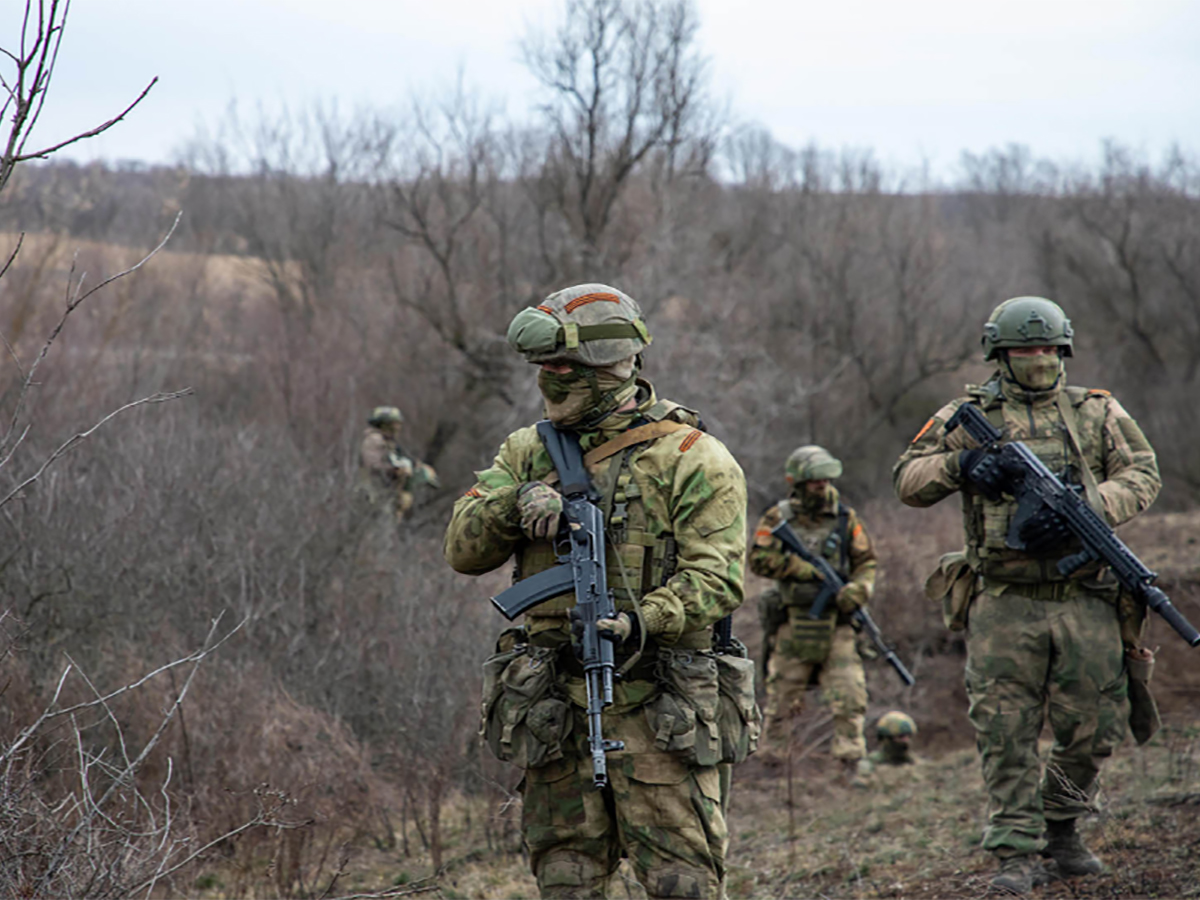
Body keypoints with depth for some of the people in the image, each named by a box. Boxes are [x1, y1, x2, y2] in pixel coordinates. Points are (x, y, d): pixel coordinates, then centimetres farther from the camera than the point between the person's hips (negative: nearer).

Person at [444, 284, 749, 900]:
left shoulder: (691, 458, -2)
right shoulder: (528, 453, 15)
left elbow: (716, 577, -10)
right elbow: (464, 550, 7)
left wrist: (643, 623, -27)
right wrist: (515, 502, -13)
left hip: (654, 705, -5)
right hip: (553, 704, 5)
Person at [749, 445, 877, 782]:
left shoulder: (846, 519, 7)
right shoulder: (778, 519, 1)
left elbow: (866, 562, 8)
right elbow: (760, 559, -9)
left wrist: (859, 588, -13)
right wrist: (808, 570, -16)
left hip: (836, 624, 1)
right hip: (793, 624, -1)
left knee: (849, 696, -7)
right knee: (783, 699, 6)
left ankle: (852, 763, -1)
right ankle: (771, 760, 18)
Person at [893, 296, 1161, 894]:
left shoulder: (1097, 412, 12)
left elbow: (1142, 475, 5)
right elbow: (907, 481, 7)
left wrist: (1087, 508, -13)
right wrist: (959, 463, -13)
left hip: (1086, 600, 1)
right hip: (1004, 603, -1)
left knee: (1094, 727, 5)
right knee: (1005, 732, -4)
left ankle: (1061, 826, 26)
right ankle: (1017, 852, 3)